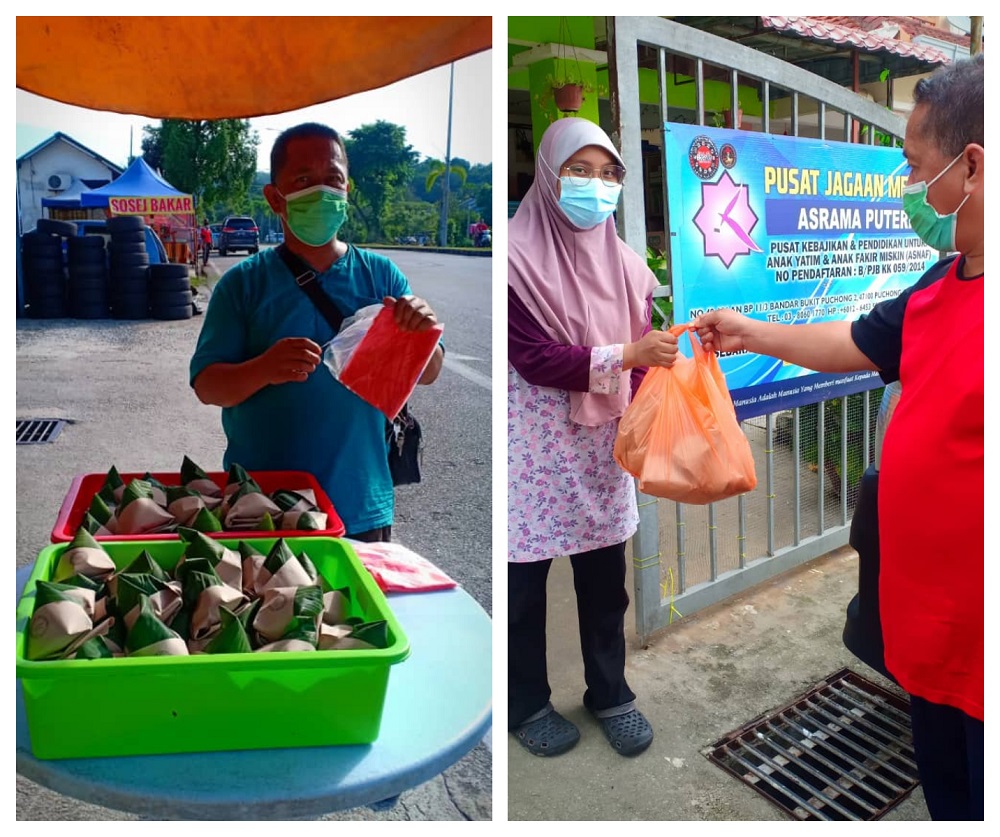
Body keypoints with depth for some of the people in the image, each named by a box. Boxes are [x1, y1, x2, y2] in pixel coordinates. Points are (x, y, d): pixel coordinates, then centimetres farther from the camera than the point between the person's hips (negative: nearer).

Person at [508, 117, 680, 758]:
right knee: (524, 581, 8)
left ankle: (610, 694, 33)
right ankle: (526, 703, 29)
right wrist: (626, 354, -23)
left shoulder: (622, 262, 6)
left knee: (606, 581, 13)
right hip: (535, 447, -4)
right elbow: (532, 360, -16)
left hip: (604, 445, 5)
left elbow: (642, 360, 9)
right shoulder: (518, 257, -11)